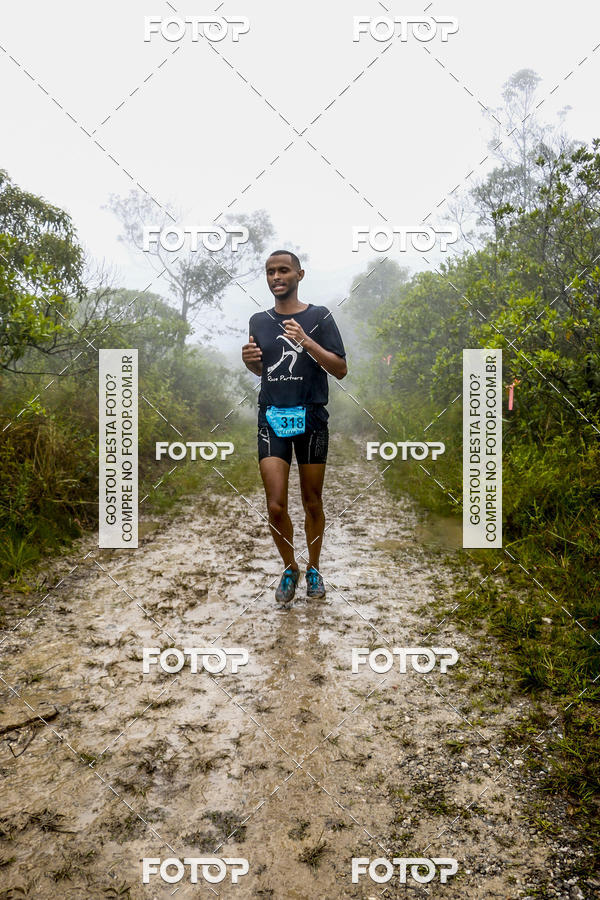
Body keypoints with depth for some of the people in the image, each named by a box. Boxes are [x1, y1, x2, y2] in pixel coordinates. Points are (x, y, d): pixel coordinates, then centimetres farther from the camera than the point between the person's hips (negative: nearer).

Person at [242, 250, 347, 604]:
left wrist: (306, 341, -19)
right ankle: (290, 568, 19)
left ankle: (314, 568, 31)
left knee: (312, 503, 9)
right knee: (276, 506, -6)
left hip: (311, 418, -2)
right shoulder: (259, 321, 8)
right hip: (272, 418, 2)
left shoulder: (319, 317, -2)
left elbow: (341, 370, -7)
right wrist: (250, 360, -2)